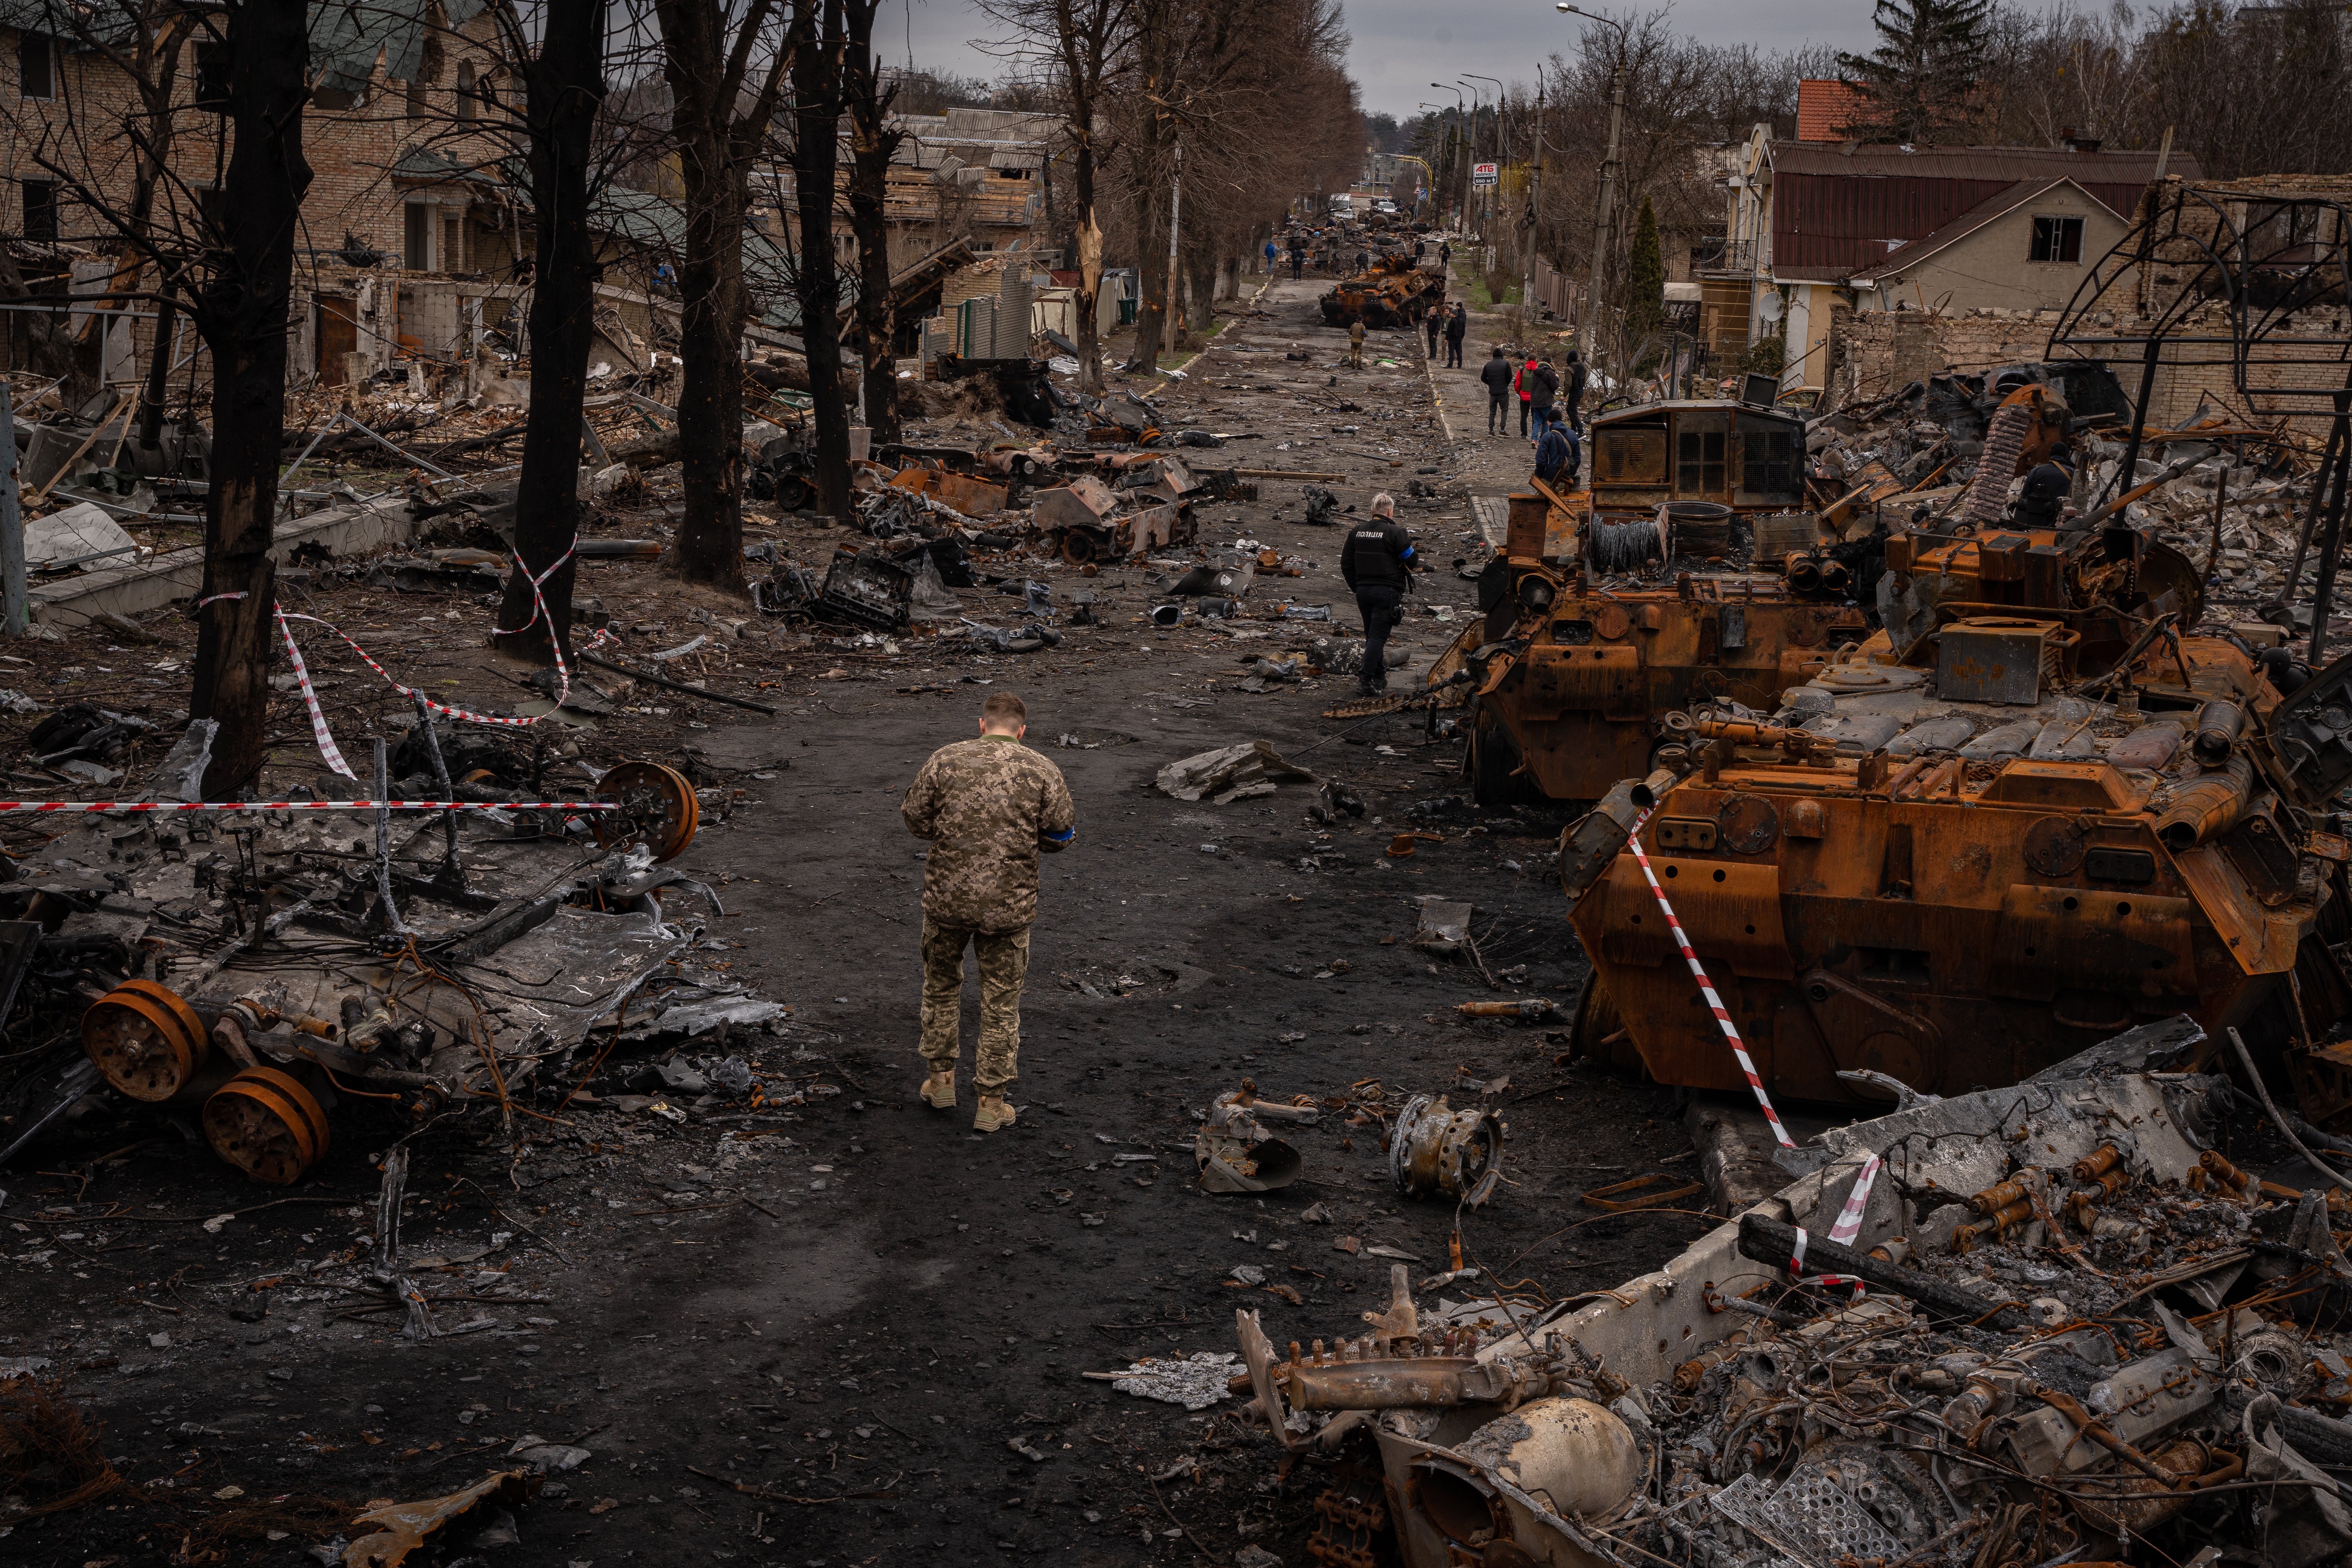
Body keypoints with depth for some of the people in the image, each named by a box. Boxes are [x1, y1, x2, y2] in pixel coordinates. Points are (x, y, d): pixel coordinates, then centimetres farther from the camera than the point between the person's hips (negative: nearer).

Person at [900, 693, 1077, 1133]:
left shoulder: (946, 760, -4)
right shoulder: (1042, 771, -5)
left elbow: (915, 819, -1)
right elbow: (1060, 835, -2)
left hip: (947, 894, 1)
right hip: (1008, 903, -1)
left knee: (941, 984, 24)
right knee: (1001, 1003, 11)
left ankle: (941, 1080, 31)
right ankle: (991, 1104, 16)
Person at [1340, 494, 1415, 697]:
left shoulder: (1356, 531, 7)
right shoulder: (1395, 532, -11)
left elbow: (1346, 564, 11)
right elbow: (1411, 561, -7)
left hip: (1363, 591, 6)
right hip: (1387, 592, -6)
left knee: (1372, 635, 18)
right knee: (1378, 637, -6)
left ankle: (1380, 676, 27)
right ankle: (1366, 682, -13)